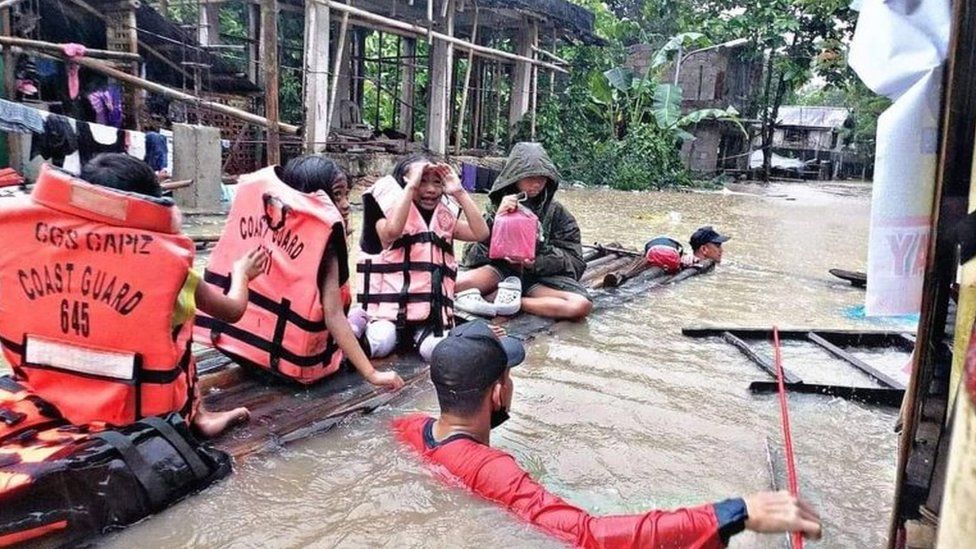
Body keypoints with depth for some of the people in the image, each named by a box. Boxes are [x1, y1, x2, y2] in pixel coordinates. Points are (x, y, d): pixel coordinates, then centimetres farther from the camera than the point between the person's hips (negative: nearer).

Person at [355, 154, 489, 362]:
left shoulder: (444, 218, 13)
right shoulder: (389, 215, 0)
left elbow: (481, 233, -2)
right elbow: (392, 230, -26)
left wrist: (459, 192, -5)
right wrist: (411, 185, -20)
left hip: (432, 310, 3)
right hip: (391, 304, -3)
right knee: (380, 345, -27)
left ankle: (419, 331, 2)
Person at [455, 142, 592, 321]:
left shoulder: (556, 212, 7)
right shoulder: (498, 207, 7)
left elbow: (574, 260, 2)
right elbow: (473, 256, -1)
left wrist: (537, 261, -16)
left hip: (541, 276, 2)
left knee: (581, 306, -32)